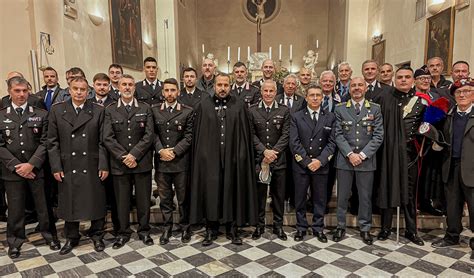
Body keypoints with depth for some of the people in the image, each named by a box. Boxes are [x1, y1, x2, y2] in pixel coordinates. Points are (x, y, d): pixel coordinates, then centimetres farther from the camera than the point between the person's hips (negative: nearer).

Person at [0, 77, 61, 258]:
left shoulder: (41, 114, 3)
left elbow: (45, 142, -3)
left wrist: (31, 164, -13)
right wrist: (16, 166, -10)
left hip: (37, 169, -1)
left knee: (44, 206, 8)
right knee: (15, 209, 11)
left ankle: (50, 235, 26)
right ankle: (15, 241, 29)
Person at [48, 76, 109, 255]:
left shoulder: (98, 111, 1)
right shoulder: (57, 110, 4)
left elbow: (102, 141, -1)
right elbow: (52, 142, 3)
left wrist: (104, 165, -7)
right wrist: (56, 167, -3)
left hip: (92, 168, -1)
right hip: (68, 168, 1)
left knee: (96, 203, 8)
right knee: (69, 204, 12)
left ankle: (97, 235, 27)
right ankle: (71, 238, 31)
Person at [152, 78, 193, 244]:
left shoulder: (187, 111, 1)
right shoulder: (154, 110, 8)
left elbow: (189, 136, -4)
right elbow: (153, 134, 3)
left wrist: (174, 151, -11)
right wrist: (161, 150, -12)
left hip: (180, 161, -1)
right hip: (161, 162, 2)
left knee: (183, 198, 8)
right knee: (165, 198, 11)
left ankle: (185, 227, 25)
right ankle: (167, 228, 25)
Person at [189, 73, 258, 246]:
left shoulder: (239, 107, 4)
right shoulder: (204, 106, 5)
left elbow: (245, 135, 3)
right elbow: (197, 134, 4)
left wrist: (242, 156, -5)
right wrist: (201, 155, -3)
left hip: (232, 157, 0)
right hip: (210, 157, 0)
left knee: (232, 192, 8)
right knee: (210, 192, 5)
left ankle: (232, 229, 23)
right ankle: (211, 230, 20)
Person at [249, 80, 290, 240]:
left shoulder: (284, 111, 4)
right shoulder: (252, 110, 3)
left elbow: (286, 135, -2)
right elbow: (251, 135, -1)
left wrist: (274, 152, -13)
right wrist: (264, 151, -13)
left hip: (278, 159, 0)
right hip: (258, 159, 0)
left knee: (279, 194, 8)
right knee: (259, 193, 8)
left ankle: (278, 225, 24)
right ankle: (260, 225, 23)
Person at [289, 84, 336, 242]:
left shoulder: (330, 117, 5)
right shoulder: (296, 117, 2)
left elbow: (331, 142, 0)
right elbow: (294, 142, -5)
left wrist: (320, 161, -12)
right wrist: (307, 161, -12)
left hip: (321, 165, 1)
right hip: (300, 165, -1)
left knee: (320, 199, 10)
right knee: (300, 199, 9)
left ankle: (318, 228, 26)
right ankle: (301, 228, 24)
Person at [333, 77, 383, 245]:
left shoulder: (375, 109, 4)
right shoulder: (340, 109, 4)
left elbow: (378, 136, -1)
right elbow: (338, 135, -2)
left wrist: (362, 154, -11)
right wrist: (350, 154, -13)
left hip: (366, 160, 0)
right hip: (345, 159, 0)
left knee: (365, 196, 9)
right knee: (342, 196, 8)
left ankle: (365, 228, 25)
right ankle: (341, 226, 23)